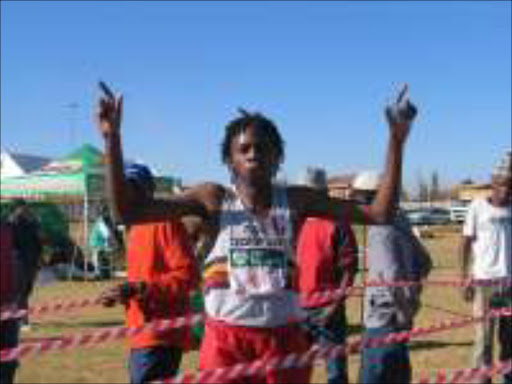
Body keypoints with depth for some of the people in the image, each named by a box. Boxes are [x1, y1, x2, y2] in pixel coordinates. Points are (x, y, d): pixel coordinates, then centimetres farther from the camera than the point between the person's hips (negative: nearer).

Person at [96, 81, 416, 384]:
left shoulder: (296, 200, 0)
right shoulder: (213, 198, -4)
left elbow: (379, 213, -4)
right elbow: (126, 212, -10)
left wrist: (396, 141, -12)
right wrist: (112, 139, -19)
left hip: (284, 340, 2)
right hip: (226, 342, -1)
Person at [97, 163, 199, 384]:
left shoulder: (165, 222, -10)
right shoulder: (135, 229, 18)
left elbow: (187, 274, -19)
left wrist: (138, 288, -23)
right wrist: (123, 293, 8)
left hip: (160, 336, -9)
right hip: (142, 335, 9)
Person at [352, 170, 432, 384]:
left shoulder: (379, 230, -18)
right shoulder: (399, 223, 10)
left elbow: (393, 277, -27)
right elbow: (425, 262, 20)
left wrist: (405, 311, -16)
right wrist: (411, 293, 16)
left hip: (383, 320, -9)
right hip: (397, 320, 9)